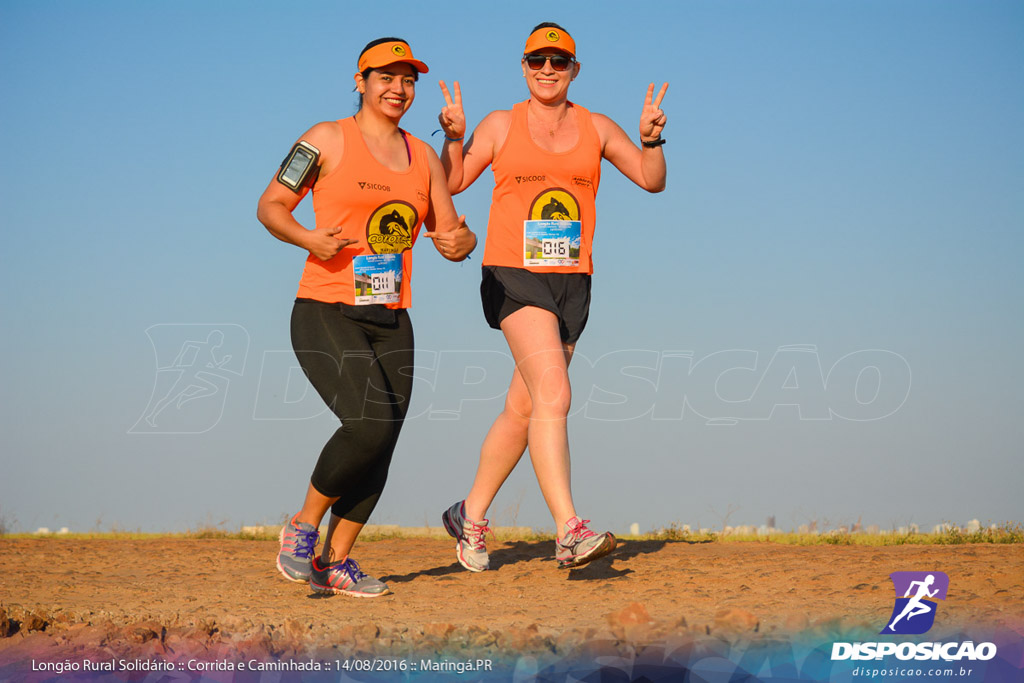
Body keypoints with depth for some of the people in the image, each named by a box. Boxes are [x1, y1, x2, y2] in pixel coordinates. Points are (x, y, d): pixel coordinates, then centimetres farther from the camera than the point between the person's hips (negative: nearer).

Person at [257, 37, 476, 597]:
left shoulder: (423, 157, 13)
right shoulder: (327, 141, -2)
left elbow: (449, 236, 16)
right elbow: (270, 206, -1)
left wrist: (461, 240, -9)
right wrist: (310, 240, -20)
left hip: (391, 322, 6)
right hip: (326, 315, -6)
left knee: (380, 448, 0)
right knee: (369, 425, -21)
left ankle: (335, 562, 11)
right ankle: (304, 526, 0)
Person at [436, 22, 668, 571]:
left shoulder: (595, 128, 10)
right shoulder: (501, 125, 4)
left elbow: (652, 180, 5)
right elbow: (451, 184, 4)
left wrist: (651, 139, -13)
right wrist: (453, 137, -12)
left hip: (571, 281, 4)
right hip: (512, 276, -4)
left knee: (522, 411, 11)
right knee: (553, 396, -22)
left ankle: (470, 517, 29)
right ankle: (569, 532, -28)